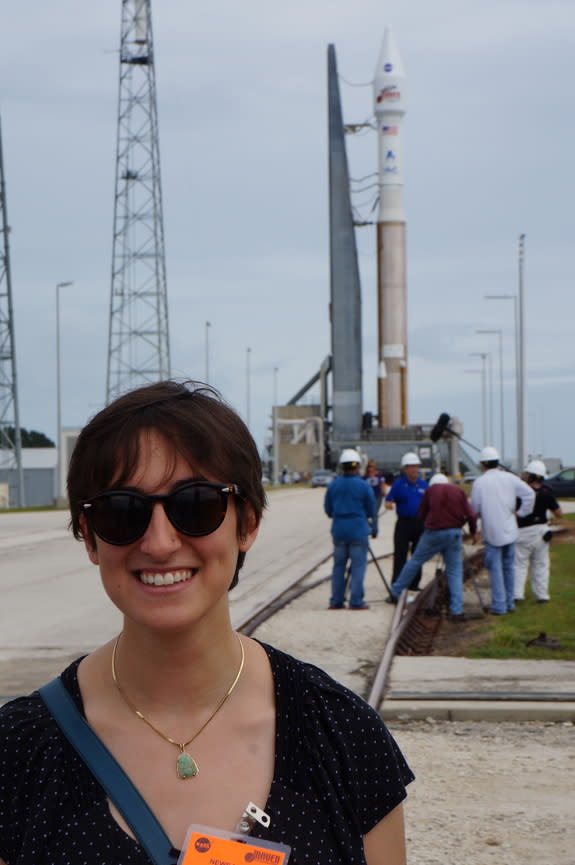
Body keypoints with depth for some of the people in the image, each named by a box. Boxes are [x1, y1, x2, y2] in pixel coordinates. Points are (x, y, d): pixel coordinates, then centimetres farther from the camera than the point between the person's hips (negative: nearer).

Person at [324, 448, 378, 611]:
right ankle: (356, 601, -3)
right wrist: (374, 528, 15)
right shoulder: (363, 486, -8)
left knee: (338, 565, 11)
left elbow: (328, 509, 11)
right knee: (358, 566, 0)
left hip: (338, 530, 4)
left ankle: (336, 601, 12)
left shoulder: (333, 485, 2)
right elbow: (372, 510, -1)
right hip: (358, 530, -4)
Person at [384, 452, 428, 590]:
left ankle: (414, 583, 16)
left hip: (420, 523, 3)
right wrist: (389, 504, -25)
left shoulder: (423, 484, 8)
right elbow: (388, 501, -3)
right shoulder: (398, 484, -2)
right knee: (400, 554, -5)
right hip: (404, 523, -3)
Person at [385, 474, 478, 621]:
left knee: (414, 562, 15)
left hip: (433, 532, -1)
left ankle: (395, 594, 25)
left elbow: (422, 513, 12)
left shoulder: (431, 490, 7)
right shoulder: (458, 491, 8)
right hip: (454, 534, 1)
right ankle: (456, 611, -2)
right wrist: (473, 532, 15)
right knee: (455, 572, 6)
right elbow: (471, 515, 0)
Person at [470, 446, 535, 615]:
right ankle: (510, 603, 20)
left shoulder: (479, 482, -8)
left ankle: (499, 606, -2)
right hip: (509, 530, 4)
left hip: (492, 531, -4)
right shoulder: (510, 478, 1)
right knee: (509, 566, 14)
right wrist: (521, 512, 4)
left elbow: (475, 509, -3)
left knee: (495, 569, 0)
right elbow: (529, 493, -6)